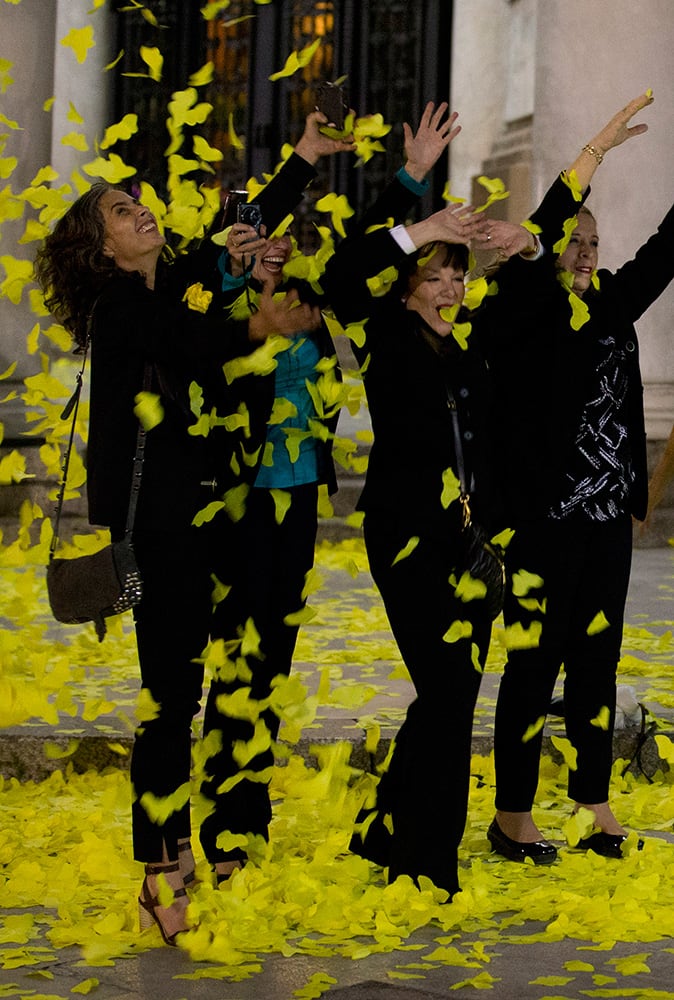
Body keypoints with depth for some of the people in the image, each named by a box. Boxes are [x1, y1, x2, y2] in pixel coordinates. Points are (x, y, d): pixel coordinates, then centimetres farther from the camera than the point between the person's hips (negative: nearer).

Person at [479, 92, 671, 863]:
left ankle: (595, 809, 18)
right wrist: (597, 149, -21)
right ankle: (512, 815, 8)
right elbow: (539, 231, -20)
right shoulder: (520, 309, -7)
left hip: (608, 517, 6)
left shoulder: (609, 306, 11)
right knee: (535, 663, -1)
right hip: (543, 518, -6)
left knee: (597, 662, 11)